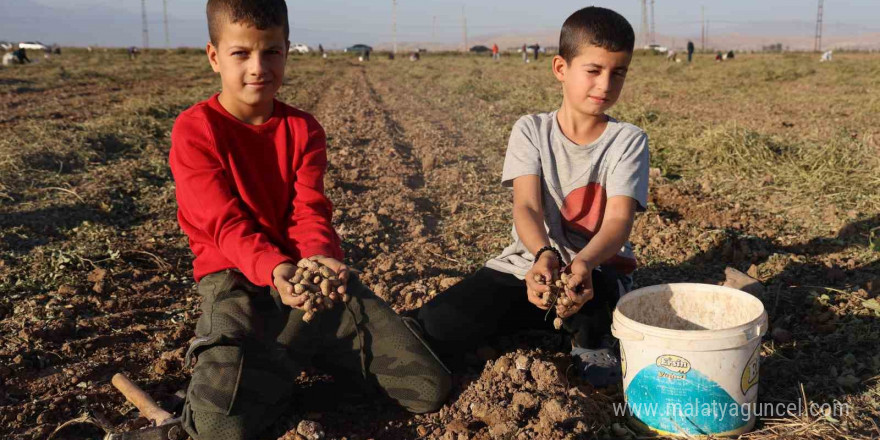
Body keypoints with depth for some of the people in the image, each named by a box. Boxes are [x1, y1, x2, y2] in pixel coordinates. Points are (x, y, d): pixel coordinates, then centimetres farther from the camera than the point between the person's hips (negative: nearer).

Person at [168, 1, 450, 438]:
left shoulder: (303, 129, 7)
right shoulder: (195, 130, -5)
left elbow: (309, 213, -4)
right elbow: (226, 224, -14)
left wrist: (319, 257, -28)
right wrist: (274, 268, -33)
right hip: (238, 278, -3)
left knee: (430, 389, -6)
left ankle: (301, 350, 15)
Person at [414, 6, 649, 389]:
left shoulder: (628, 140, -4)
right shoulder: (531, 130, -1)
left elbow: (619, 219, -17)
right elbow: (526, 207, -14)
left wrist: (583, 263, -40)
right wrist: (544, 254, -38)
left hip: (599, 268, 0)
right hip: (528, 262, 0)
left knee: (586, 293, -39)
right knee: (429, 330, -23)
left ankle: (592, 340, -4)